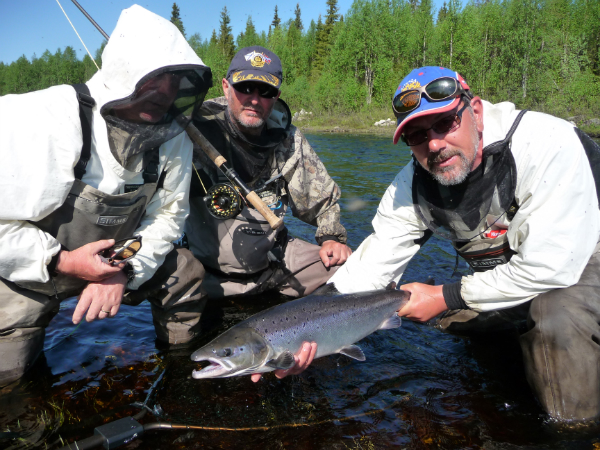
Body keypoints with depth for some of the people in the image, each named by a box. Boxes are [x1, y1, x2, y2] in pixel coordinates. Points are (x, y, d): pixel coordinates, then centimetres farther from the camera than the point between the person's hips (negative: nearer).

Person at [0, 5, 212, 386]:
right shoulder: (41, 119, -29)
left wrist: (126, 269, -19)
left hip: (114, 261, 4)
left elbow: (167, 214, -7)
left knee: (188, 275, -6)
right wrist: (60, 262, -28)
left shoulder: (175, 140, -14)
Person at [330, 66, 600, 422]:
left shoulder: (546, 143, -33)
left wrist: (447, 297, -26)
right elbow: (372, 265, -18)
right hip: (504, 275, 6)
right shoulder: (412, 186, -16)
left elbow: (550, 268, -34)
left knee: (558, 315, -33)